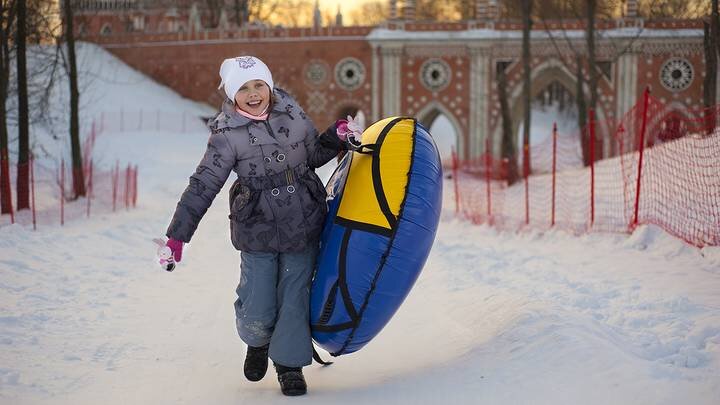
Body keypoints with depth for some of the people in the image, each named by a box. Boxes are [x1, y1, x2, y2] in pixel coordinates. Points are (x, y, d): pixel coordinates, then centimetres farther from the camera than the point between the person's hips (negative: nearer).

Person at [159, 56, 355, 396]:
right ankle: (258, 342, 33)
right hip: (258, 232, -2)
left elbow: (313, 155, 18)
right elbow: (203, 186, -9)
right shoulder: (227, 135, -9)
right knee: (258, 310, -3)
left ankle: (290, 364, 23)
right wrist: (177, 234, -13)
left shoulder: (292, 113, 3)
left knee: (295, 297, 3)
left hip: (303, 227, 3)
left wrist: (336, 138, -2)